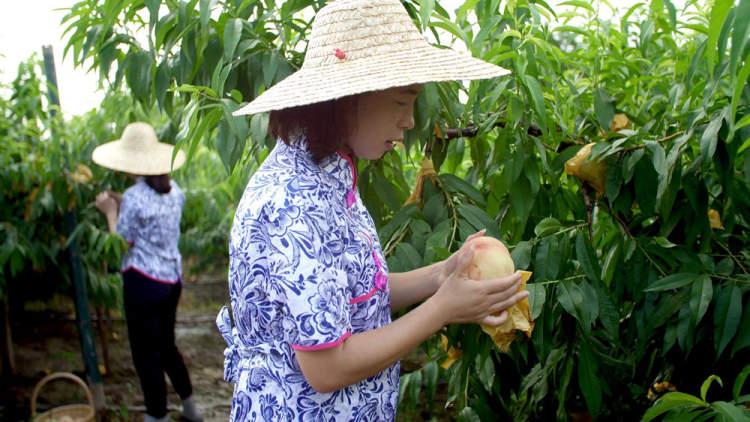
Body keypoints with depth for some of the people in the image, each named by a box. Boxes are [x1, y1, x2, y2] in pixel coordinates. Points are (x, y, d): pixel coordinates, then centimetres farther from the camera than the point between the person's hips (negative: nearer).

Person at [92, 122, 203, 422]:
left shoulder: (135, 196, -17)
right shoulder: (173, 189, 4)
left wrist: (110, 211, 2)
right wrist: (122, 202, 13)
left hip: (144, 281, -8)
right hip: (172, 277, 8)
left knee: (146, 353, 7)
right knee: (166, 345, 23)